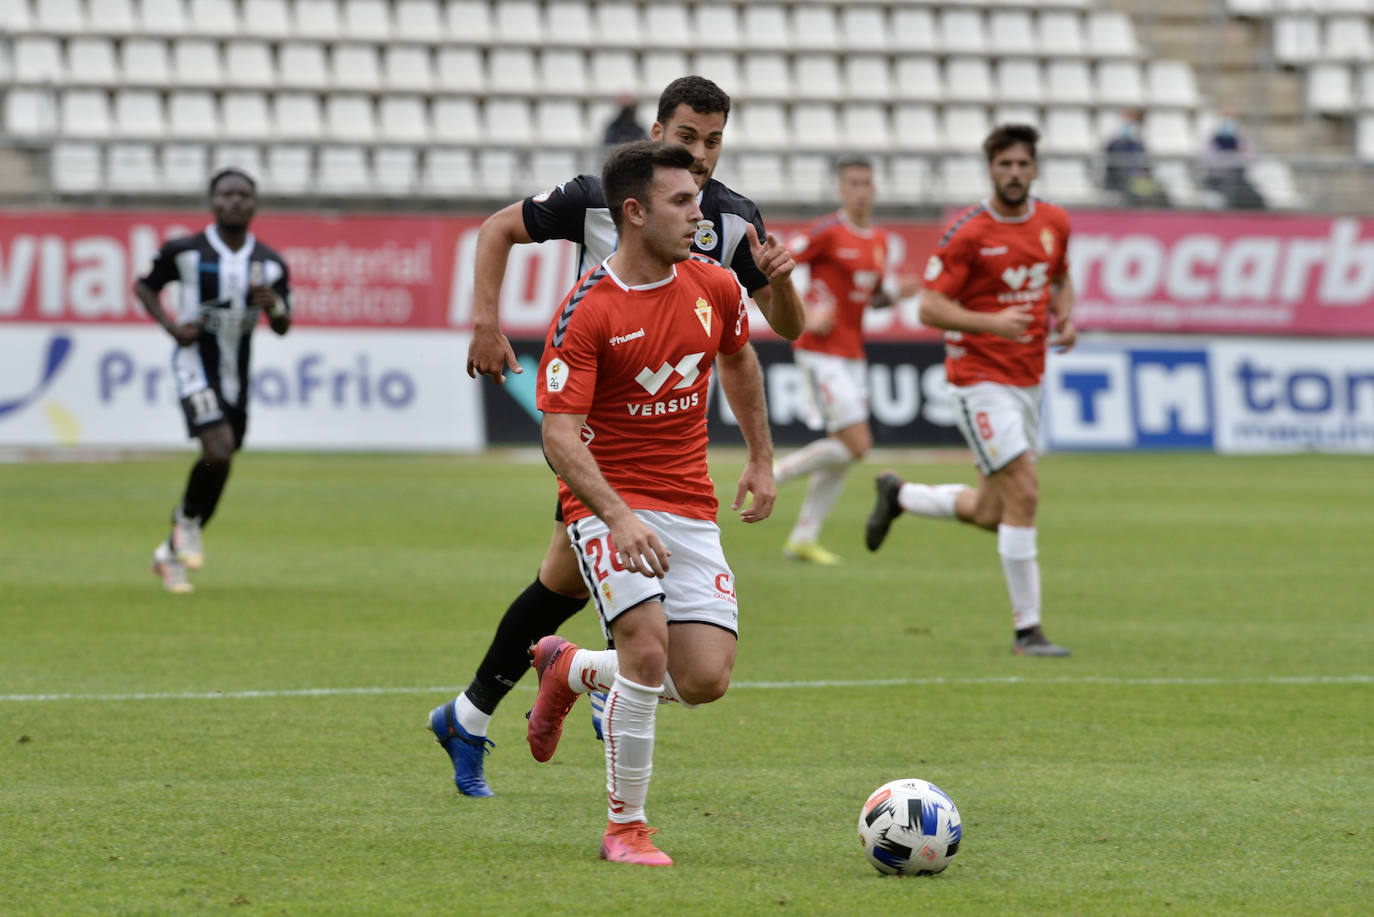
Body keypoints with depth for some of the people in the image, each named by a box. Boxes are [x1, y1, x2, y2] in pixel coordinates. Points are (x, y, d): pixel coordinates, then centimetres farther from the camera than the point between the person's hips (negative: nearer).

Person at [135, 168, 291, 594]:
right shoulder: (184, 251, -7)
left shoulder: (270, 264, 2)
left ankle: (171, 554, 28)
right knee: (219, 451, -24)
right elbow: (144, 287, 8)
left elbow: (282, 327, 6)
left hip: (236, 375, 5)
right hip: (196, 363, -5)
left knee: (220, 463, 9)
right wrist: (170, 325, -9)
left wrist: (275, 305, -17)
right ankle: (188, 517, 6)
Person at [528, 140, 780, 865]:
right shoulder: (586, 314, -15)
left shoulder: (713, 287, 2)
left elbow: (738, 360, 24)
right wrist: (619, 517, -33)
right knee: (648, 646, -25)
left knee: (705, 680, -6)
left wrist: (761, 460, 26)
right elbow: (559, 433, -20)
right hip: (609, 503, -5)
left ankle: (570, 669, 24)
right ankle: (625, 826, -8)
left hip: (692, 508, 5)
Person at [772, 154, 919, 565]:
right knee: (856, 445, -14)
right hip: (822, 351, -8)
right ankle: (775, 474, 3)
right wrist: (806, 314, -22)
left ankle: (804, 538, 15)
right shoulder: (827, 232, -12)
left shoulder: (879, 241, 12)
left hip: (852, 353, 8)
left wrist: (896, 293, 2)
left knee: (845, 455, 6)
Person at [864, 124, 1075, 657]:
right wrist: (992, 322, -29)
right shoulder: (967, 232, -13)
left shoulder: (1054, 223, 5)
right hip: (980, 379, -7)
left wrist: (1064, 316, 1)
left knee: (989, 514, 13)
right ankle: (1027, 629, -8)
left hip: (1027, 380, 7)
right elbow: (930, 308, -14)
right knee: (1023, 494, -16)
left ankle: (898, 495, 40)